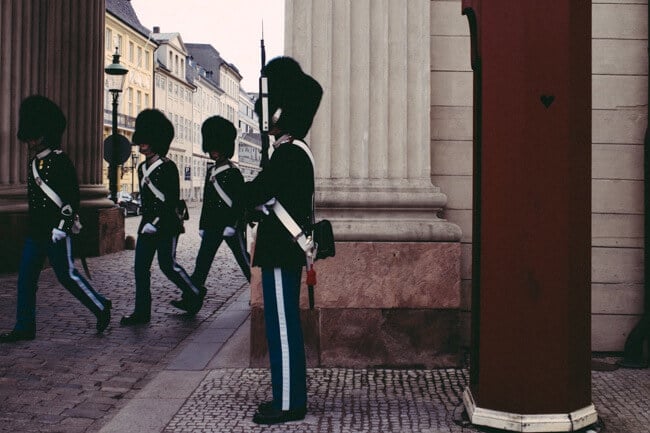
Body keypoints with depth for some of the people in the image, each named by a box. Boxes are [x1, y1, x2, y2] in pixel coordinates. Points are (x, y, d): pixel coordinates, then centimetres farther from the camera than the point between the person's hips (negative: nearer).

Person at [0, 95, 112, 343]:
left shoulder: (60, 161, -12)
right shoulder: (34, 163, 13)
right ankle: (24, 328, 12)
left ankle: (101, 308, 17)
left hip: (56, 233, -8)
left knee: (66, 275, -1)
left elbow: (72, 197, -17)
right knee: (26, 278, 6)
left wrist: (62, 227, -20)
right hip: (35, 232, 8)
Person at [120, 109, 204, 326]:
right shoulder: (142, 168, 13)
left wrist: (156, 223, -19)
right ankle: (142, 312, 6)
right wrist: (146, 220, 17)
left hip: (167, 225, -7)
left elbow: (173, 200, -15)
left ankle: (195, 294, 22)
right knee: (141, 267, 2)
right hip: (147, 225, 7)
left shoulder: (168, 167, -11)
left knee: (167, 265, -1)